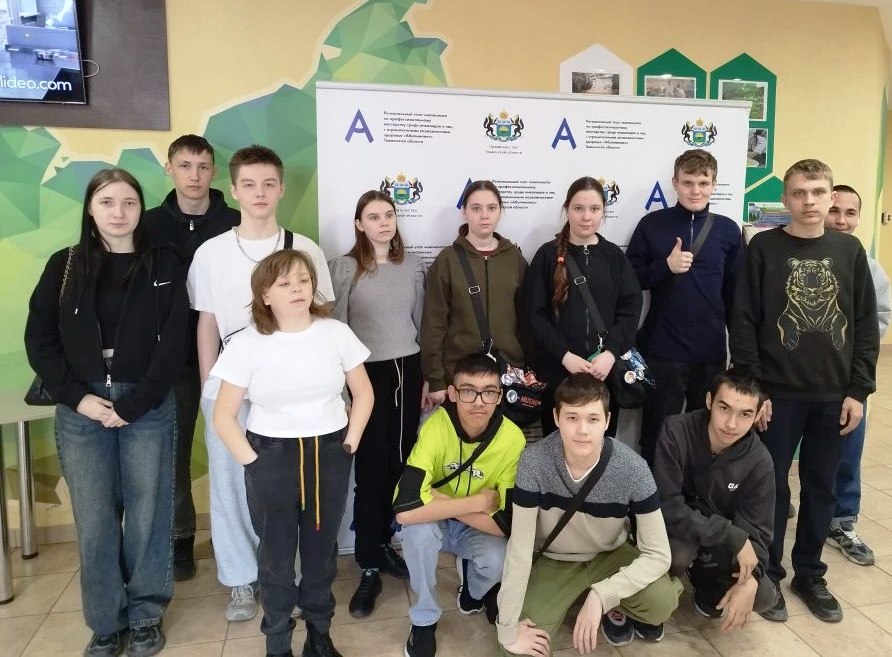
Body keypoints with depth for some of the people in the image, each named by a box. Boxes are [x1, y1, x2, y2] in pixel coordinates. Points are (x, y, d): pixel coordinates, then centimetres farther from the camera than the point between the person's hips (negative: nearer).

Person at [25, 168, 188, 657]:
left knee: (147, 513, 6)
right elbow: (39, 339, 3)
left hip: (148, 408, -1)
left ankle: (146, 615, 23)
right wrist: (77, 397, -8)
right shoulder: (65, 265, 5)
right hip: (81, 408, 1)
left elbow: (172, 343, -4)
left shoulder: (164, 266, 2)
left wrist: (133, 404, -11)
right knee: (94, 520, 6)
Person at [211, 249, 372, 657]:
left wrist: (350, 443, -1)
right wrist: (251, 462, -9)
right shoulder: (246, 345, -10)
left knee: (322, 549, 15)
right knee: (276, 555, 11)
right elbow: (223, 416, -5)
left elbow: (363, 393, 6)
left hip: (329, 455, 2)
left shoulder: (336, 333, -4)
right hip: (272, 457, -1)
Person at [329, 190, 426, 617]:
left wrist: (425, 378, 12)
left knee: (401, 462, 6)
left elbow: (420, 323, 13)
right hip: (368, 373, -4)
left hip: (408, 370, 4)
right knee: (372, 467, 1)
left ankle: (383, 544, 26)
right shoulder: (344, 268, -4)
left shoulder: (412, 266, 8)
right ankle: (369, 567, 12)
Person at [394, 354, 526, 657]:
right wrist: (479, 502, -31)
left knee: (498, 558, -30)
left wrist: (438, 499, -27)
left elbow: (506, 525, -24)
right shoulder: (436, 427, -29)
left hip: (478, 532, 1)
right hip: (433, 527, 0)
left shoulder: (513, 440, -24)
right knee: (418, 525, -33)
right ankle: (424, 619, -6)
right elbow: (405, 510, -40)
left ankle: (473, 590, 9)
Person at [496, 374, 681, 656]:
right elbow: (519, 548, -24)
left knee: (662, 602, -29)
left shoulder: (632, 468, -26)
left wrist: (600, 595, -34)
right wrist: (508, 631, -22)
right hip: (553, 561, 0)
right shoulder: (534, 461, -28)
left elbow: (658, 555, -22)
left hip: (610, 556, 0)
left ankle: (617, 608, 7)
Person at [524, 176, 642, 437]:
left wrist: (611, 352, -13)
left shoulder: (614, 255, 7)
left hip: (606, 370, 2)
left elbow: (631, 308, 1)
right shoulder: (548, 254, 0)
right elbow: (535, 313, -5)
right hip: (557, 370, -2)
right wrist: (564, 355, -14)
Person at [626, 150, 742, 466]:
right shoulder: (652, 225, -2)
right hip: (662, 350, -2)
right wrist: (665, 266, -17)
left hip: (712, 351, 2)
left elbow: (735, 291, 9)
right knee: (658, 432, 8)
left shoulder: (728, 230, 4)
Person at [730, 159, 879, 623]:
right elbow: (743, 323, -7)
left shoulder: (849, 250, 5)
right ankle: (768, 575, 22)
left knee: (821, 489, 13)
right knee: (772, 487, 6)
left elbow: (866, 326, 6)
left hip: (834, 396, 3)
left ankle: (809, 573, 29)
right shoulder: (764, 248, -4)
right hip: (778, 394, -3)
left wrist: (859, 390, -1)